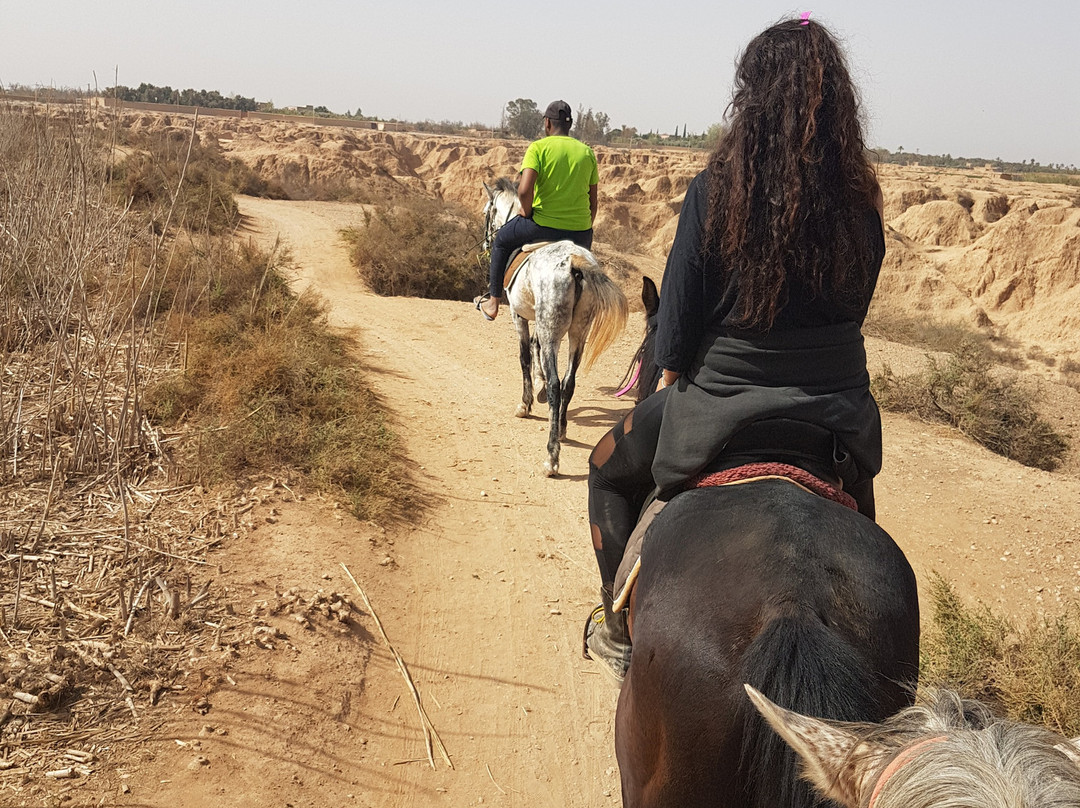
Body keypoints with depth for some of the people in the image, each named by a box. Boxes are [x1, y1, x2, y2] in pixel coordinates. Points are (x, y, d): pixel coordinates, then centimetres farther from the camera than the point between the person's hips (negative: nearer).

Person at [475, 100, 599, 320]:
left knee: (502, 240, 25)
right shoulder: (587, 152, 8)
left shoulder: (538, 147, -6)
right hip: (580, 231, 3)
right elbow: (593, 204, 10)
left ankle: (493, 301, 30)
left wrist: (527, 212, 0)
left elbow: (524, 190, -19)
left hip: (544, 225, -3)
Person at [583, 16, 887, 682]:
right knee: (853, 480, 37)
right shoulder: (862, 204, -5)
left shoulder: (715, 191, -16)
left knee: (610, 469, 22)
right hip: (840, 414, 4)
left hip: (721, 404, -3)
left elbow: (678, 322, -10)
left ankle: (620, 630, 27)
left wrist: (670, 379, 9)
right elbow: (854, 309, 6)